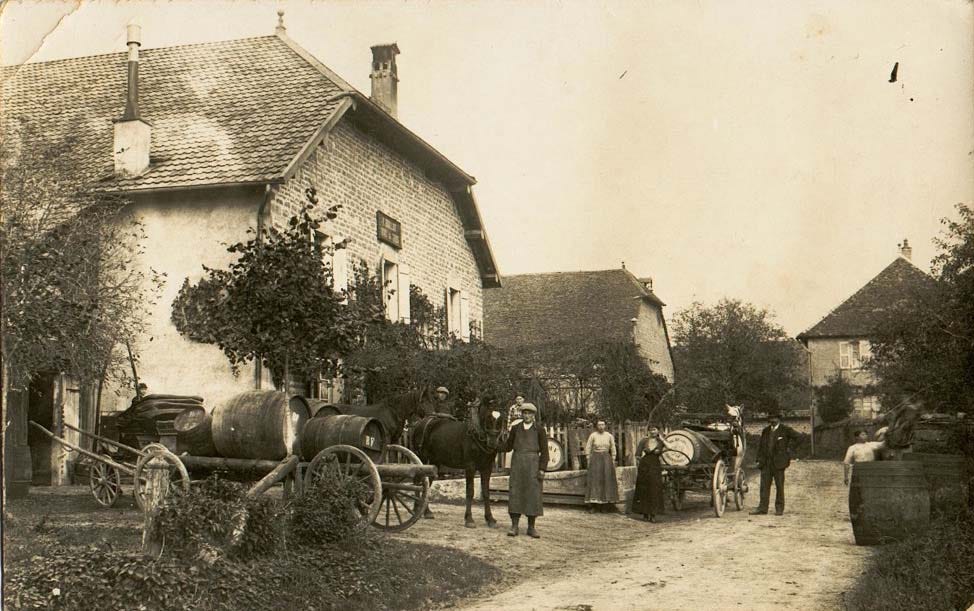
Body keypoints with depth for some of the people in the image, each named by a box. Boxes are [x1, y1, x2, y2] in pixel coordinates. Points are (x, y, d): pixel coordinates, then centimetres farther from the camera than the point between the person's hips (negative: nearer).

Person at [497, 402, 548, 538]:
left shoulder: (540, 429, 2)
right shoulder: (515, 428, 9)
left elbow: (544, 451, 0)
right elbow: (508, 446, 14)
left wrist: (542, 469, -9)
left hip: (533, 464, -2)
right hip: (517, 462, 2)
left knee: (533, 494, -1)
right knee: (515, 493, -3)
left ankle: (531, 527, 6)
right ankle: (514, 526, 0)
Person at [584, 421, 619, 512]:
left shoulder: (609, 436, 3)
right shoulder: (593, 436, -3)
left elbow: (613, 449, 8)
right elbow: (588, 448, 0)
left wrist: (613, 461, 4)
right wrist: (589, 461, -3)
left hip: (606, 459, 3)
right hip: (595, 459, -3)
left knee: (606, 480, 2)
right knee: (594, 480, -7)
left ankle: (604, 502, 11)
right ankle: (591, 505, -8)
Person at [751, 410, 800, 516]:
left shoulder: (785, 429, -1)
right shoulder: (765, 431, 15)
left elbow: (798, 438, -3)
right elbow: (760, 446, 17)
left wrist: (789, 449, -2)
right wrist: (759, 459, 8)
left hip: (778, 462, -4)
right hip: (766, 462, 4)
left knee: (779, 486, 1)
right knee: (764, 485, 1)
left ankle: (779, 508, 8)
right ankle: (762, 508, 2)